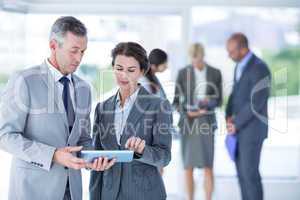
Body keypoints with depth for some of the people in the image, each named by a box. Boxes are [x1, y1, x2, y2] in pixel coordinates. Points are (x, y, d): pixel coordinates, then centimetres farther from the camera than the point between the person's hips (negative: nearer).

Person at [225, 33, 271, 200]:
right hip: (240, 127, 9)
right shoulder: (241, 66, 10)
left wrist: (236, 124, -17)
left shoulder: (260, 68, -21)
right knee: (242, 171, 12)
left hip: (253, 128, -9)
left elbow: (256, 102, -24)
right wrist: (230, 117, -1)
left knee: (250, 173, -5)